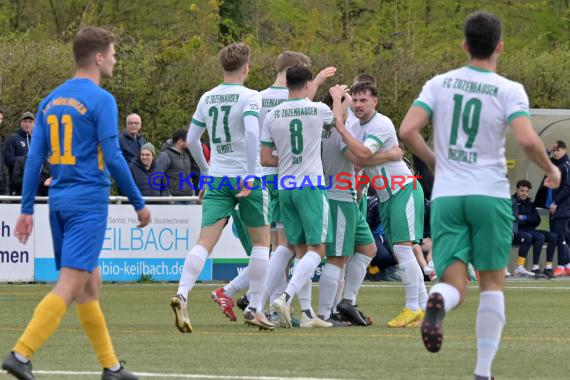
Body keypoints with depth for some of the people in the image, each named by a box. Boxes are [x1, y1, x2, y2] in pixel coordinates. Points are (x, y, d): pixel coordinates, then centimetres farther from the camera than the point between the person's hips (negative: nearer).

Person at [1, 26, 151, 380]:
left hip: (60, 201, 8)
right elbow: (113, 158, -12)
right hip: (89, 202, -8)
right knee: (70, 285, -11)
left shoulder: (51, 100, 11)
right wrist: (139, 204, -3)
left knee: (90, 282, 15)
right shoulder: (101, 100, -10)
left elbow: (35, 158, 9)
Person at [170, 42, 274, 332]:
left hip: (217, 178, 4)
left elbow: (191, 139, 13)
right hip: (246, 176, -4)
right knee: (261, 241, 12)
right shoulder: (249, 97, -8)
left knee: (205, 241, -4)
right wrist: (251, 175, -19)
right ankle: (254, 309, 10)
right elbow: (252, 133, -22)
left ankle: (181, 296, -26)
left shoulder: (207, 98, 9)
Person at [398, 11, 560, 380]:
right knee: (493, 283, 12)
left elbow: (408, 131, -2)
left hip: (446, 195, 2)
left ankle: (438, 302, -35)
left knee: (454, 284, 3)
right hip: (490, 194, -2)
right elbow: (528, 140, -17)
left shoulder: (439, 84, 5)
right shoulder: (509, 90, -5)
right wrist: (551, 169, 2)